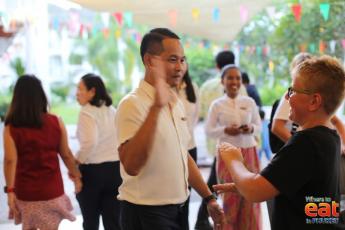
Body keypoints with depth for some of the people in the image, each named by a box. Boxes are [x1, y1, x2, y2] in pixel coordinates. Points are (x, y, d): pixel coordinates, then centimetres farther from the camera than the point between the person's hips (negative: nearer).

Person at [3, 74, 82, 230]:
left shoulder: (11, 128, -8)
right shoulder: (56, 122, -4)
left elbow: (10, 160, -16)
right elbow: (66, 154, 2)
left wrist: (10, 190, -15)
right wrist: (76, 176, 15)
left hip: (25, 191, 0)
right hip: (51, 190, 0)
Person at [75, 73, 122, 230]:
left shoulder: (87, 112, -11)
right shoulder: (112, 110, 10)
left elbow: (89, 142, -25)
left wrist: (77, 161, -12)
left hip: (93, 170, -6)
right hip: (116, 169, 6)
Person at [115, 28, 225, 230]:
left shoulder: (177, 103, 8)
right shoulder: (133, 104, -17)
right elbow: (131, 166, -30)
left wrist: (209, 197, 16)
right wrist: (156, 107, -35)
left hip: (177, 210, 8)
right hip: (146, 213, -8)